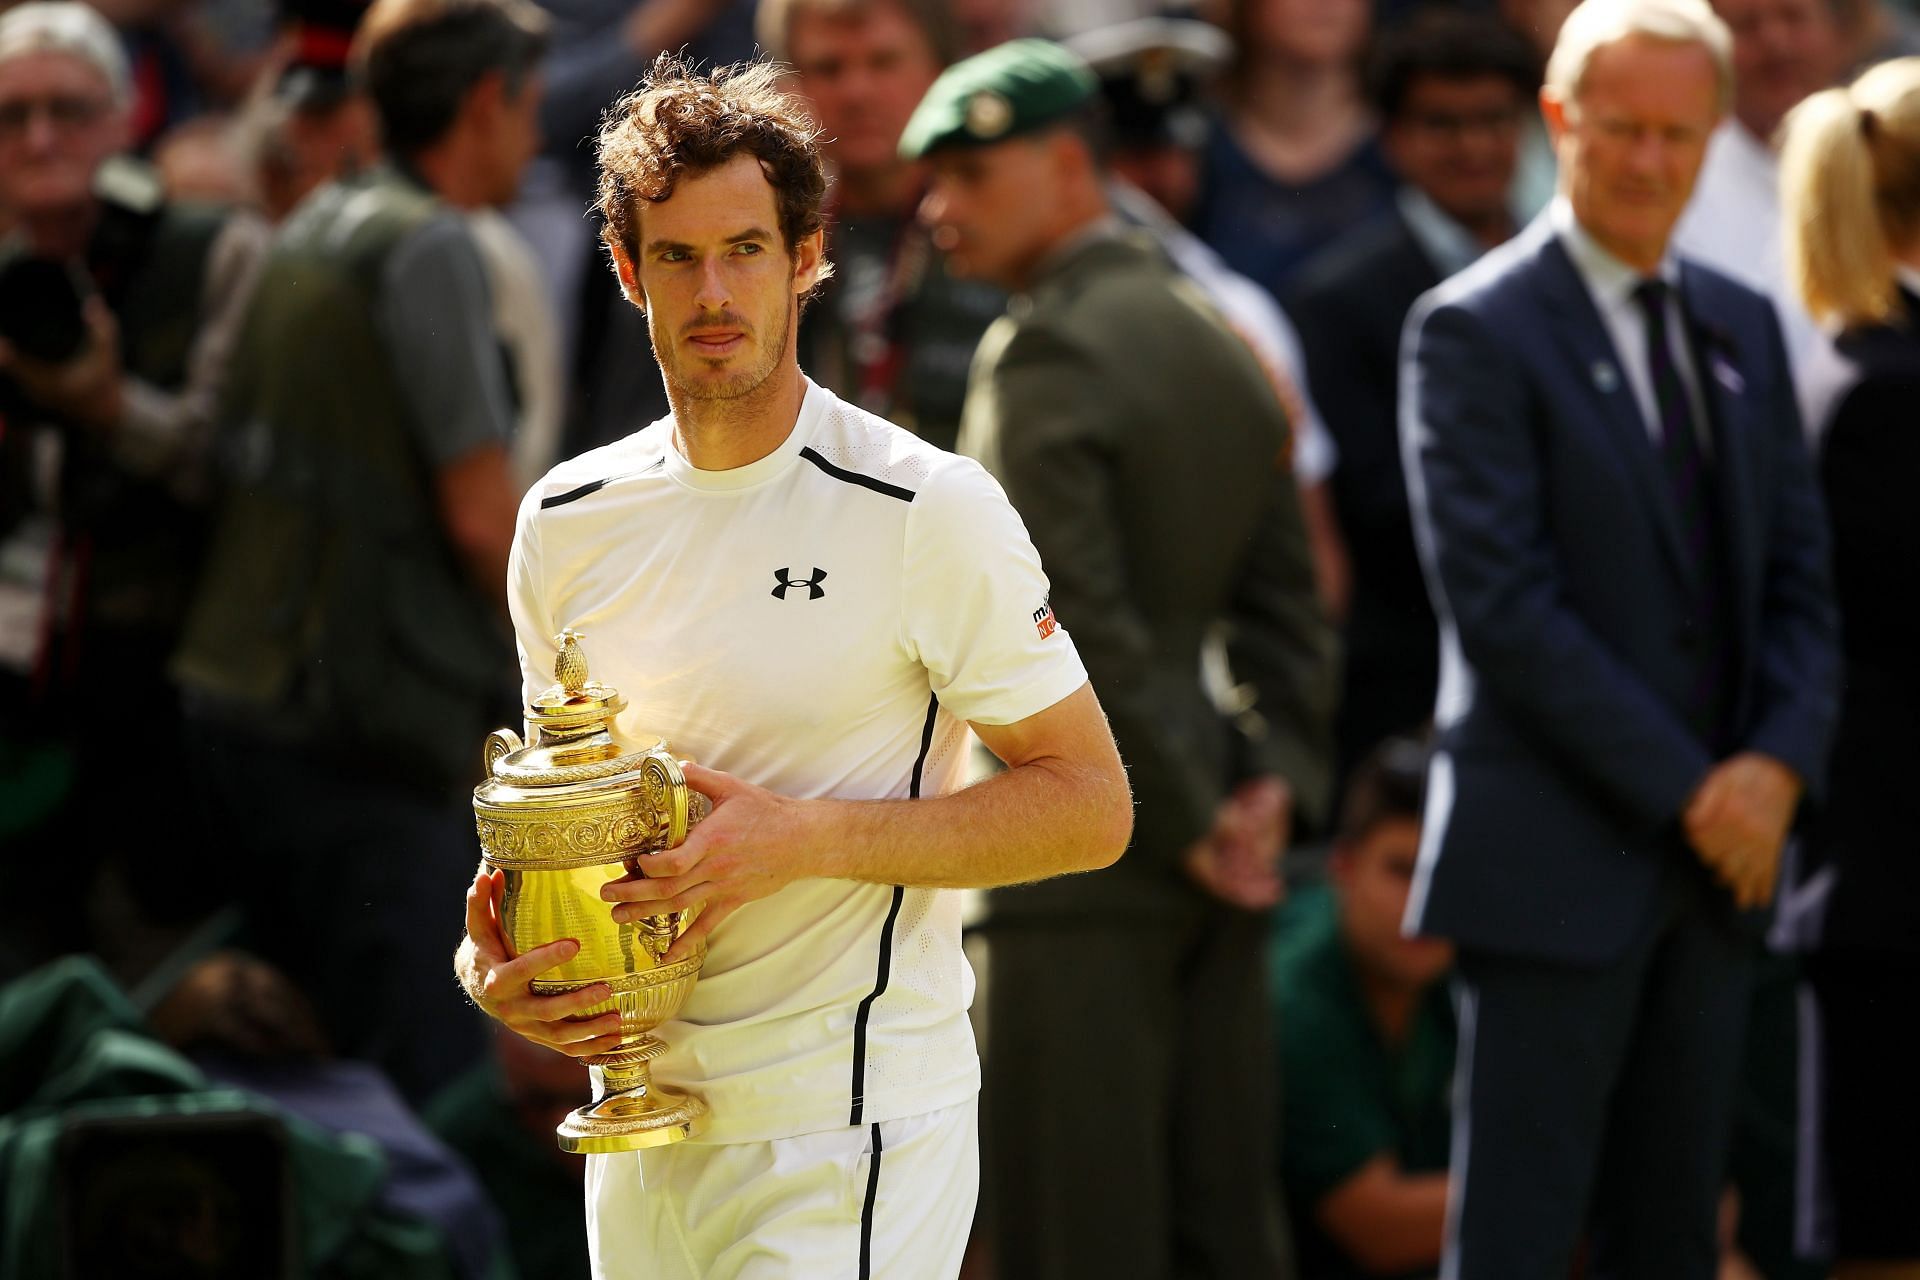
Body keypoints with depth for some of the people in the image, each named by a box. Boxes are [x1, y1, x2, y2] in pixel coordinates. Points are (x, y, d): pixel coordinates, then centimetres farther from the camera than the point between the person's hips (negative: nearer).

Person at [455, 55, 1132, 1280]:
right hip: (642, 1119, 6)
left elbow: (1089, 807, -10)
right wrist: (493, 965, -2)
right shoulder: (569, 521, 6)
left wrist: (807, 837, -19)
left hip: (850, 1133, -5)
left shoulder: (931, 510, -10)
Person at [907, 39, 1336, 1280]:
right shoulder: (1221, 344, 16)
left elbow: (1083, 624, -18)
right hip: (1213, 880, 9)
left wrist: (1188, 822, -12)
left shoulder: (1046, 353, -13)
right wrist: (1278, 781, 4)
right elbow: (1290, 606, 14)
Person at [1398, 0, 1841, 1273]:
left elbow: (1800, 576, 13)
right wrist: (1687, 788, -15)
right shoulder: (1476, 330, -7)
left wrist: (1779, 762, -5)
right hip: (1556, 857, -7)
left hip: (1716, 854, 7)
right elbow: (1500, 601, -14)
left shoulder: (1742, 327, 14)